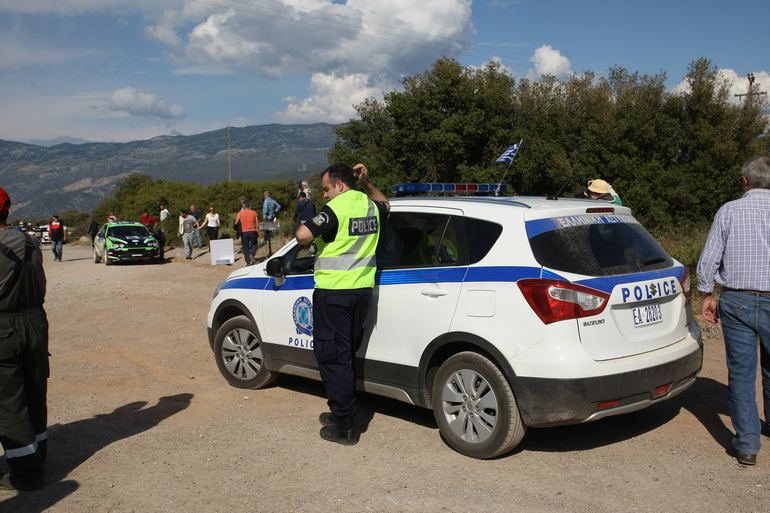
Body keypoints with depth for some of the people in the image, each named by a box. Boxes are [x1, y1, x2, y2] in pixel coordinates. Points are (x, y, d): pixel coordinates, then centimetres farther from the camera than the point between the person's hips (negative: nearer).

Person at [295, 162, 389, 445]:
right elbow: (384, 204, 35)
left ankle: (344, 426, 2)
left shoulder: (336, 208, -15)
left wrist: (304, 225, -3)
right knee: (347, 355, 19)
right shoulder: (370, 205, 10)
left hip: (333, 293, -8)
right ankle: (342, 412, 30)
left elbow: (303, 235, -25)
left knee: (333, 357, -1)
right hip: (362, 289, 8)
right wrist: (366, 183, 25)